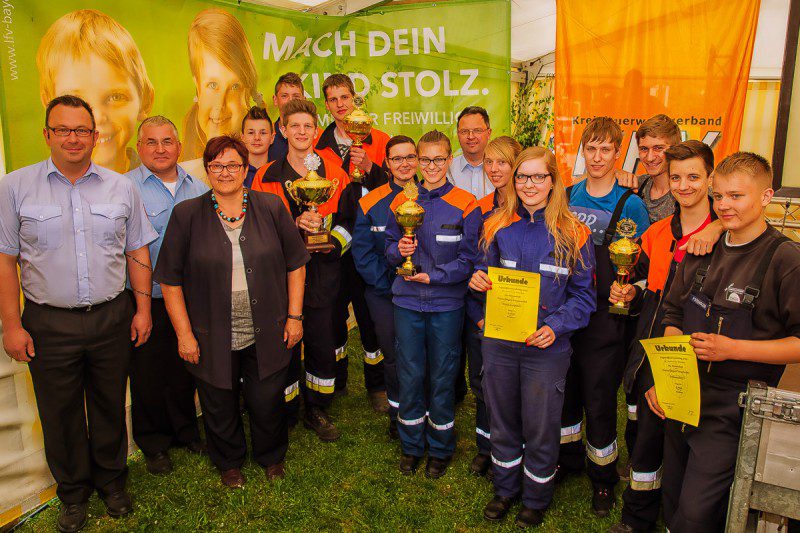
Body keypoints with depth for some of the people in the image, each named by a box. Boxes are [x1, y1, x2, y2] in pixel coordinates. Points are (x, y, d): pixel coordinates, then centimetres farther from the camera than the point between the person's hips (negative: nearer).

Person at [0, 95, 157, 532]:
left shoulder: (120, 187, 4)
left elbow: (137, 252, 8)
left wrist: (142, 308, 4)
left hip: (112, 319, 2)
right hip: (49, 324, -1)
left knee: (110, 405, 14)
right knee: (60, 414, 12)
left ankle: (112, 481, 35)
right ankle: (72, 493, 33)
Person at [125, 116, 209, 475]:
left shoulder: (198, 188, 8)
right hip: (147, 300, -3)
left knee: (186, 367, 17)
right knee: (149, 372, 10)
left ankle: (185, 429, 38)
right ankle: (153, 443, 30)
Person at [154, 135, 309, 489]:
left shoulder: (271, 208, 1)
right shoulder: (187, 215, -3)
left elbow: (295, 264, 5)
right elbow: (170, 279, -2)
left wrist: (294, 316, 1)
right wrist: (184, 333, -6)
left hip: (266, 336, 1)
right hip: (213, 339, 0)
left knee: (267, 403, 11)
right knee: (220, 407, 15)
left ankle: (271, 456, 41)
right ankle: (229, 462, 43)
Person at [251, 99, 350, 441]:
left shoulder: (333, 172, 7)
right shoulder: (266, 176, 4)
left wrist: (332, 243, -9)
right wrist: (295, 225, -14)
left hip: (321, 271, 1)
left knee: (322, 343, 6)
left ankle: (316, 411, 25)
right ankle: (285, 415, 22)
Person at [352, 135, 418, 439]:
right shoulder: (371, 203, -1)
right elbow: (362, 253, -1)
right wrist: (389, 285, -8)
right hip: (385, 295, 0)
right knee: (393, 357, 8)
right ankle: (397, 416, 30)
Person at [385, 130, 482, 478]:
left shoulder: (465, 204, -5)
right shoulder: (402, 201, 5)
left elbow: (468, 260, -7)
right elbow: (389, 250, 9)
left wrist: (433, 275, -18)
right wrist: (399, 250, -13)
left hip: (446, 304, -2)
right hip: (408, 302, 2)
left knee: (442, 377, 9)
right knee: (410, 376, 10)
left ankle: (440, 449, 28)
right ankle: (411, 446, 29)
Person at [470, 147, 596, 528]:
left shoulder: (572, 234, -7)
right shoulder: (498, 227, 3)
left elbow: (583, 294, -4)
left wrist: (556, 326, -18)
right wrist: (478, 281, -8)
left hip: (546, 348, -3)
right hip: (498, 343, 3)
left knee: (540, 429, 11)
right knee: (502, 421, 18)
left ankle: (536, 499, 36)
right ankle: (505, 489, 41)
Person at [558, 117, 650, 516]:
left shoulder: (630, 204, -6)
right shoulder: (567, 196, 6)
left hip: (604, 315, -4)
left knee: (599, 398, 6)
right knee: (565, 389, 17)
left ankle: (603, 476, 27)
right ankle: (568, 457, 39)